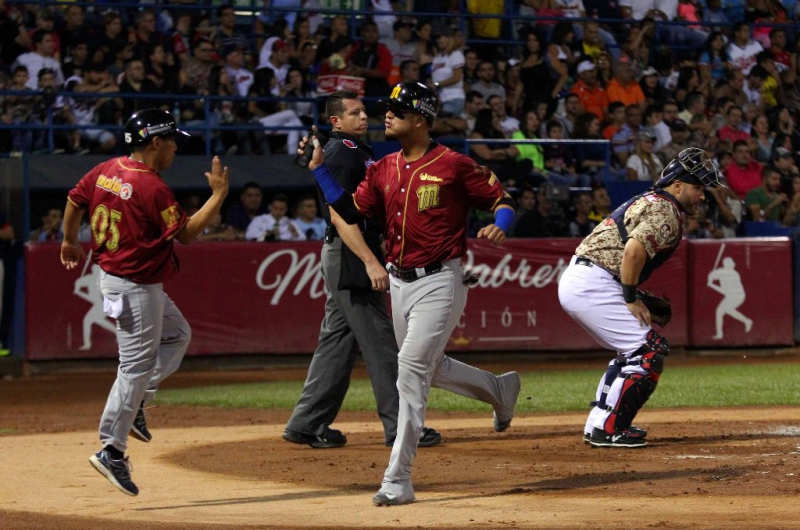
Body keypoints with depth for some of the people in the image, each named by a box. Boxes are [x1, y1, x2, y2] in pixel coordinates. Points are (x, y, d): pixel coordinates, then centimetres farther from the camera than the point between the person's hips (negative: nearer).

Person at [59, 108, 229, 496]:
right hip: (135, 287, -10)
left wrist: (70, 243, 30)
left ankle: (133, 403, 20)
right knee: (136, 367, -5)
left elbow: (74, 201, 14)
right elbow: (186, 234, -17)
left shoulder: (106, 171, 3)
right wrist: (218, 195, -11)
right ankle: (111, 451, -2)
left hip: (113, 275, 10)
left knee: (177, 334, 24)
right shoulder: (152, 188, -22)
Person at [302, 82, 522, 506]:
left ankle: (398, 481, -14)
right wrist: (318, 168, 3)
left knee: (411, 367, -15)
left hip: (439, 283, -8)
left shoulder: (453, 165, -10)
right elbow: (350, 210, 10)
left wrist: (499, 228, -25)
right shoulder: (384, 170, 9)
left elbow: (503, 200, -4)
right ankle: (500, 389, 47)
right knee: (429, 369, 19)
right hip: (399, 283, 8)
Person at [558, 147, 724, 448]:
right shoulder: (666, 211, -10)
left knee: (631, 351, 22)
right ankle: (606, 429, -9)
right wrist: (631, 299, -15)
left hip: (574, 280, 11)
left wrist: (633, 294, 15)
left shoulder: (649, 202, 22)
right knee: (649, 352, -9)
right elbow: (634, 250, -24)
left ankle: (599, 425, 22)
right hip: (592, 285, -11)